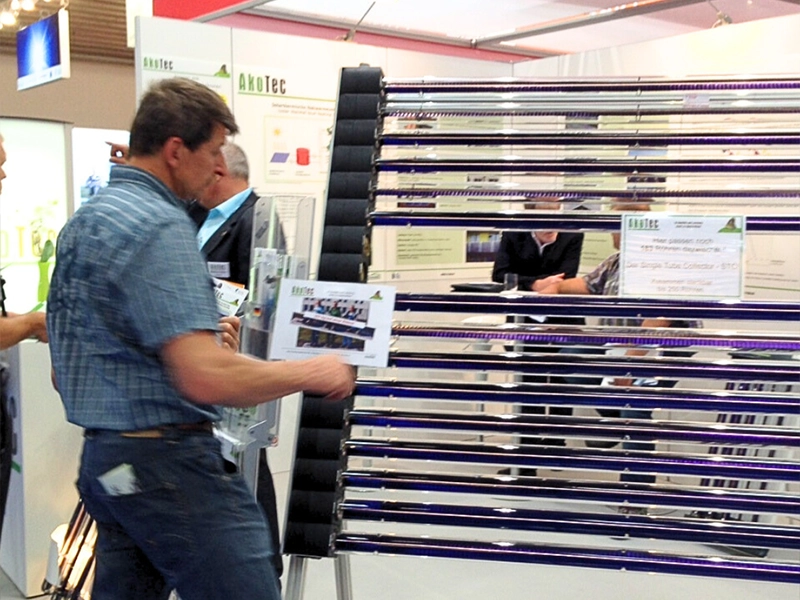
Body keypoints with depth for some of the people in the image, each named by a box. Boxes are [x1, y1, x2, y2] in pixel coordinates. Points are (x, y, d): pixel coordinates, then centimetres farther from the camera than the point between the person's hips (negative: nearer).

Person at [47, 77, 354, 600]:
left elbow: (66, 371, 20)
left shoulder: (84, 220, 14)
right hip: (168, 459, -10)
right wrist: (310, 373, -13)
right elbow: (207, 378, -27)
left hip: (103, 456, 10)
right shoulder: (159, 226, -17)